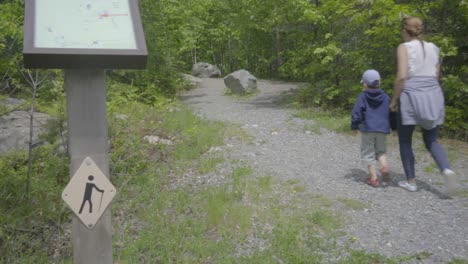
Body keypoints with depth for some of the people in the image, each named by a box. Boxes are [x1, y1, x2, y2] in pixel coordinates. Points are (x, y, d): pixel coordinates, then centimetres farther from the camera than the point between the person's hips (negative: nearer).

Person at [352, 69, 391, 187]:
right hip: (382, 129, 3)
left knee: (368, 153, 6)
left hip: (367, 129, -3)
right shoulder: (385, 97, 7)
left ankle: (373, 178, 3)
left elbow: (356, 113, -6)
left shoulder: (362, 97, -3)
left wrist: (354, 126, 6)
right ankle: (384, 166, -10)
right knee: (380, 151, 19)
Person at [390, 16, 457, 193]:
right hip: (433, 96, 5)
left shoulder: (404, 47, -4)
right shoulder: (433, 48, 13)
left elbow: (401, 77, -14)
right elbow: (436, 76, 16)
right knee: (431, 141, 14)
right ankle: (446, 170, -12)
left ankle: (411, 182, 14)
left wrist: (394, 100, -5)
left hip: (411, 97, -5)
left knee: (405, 141, 12)